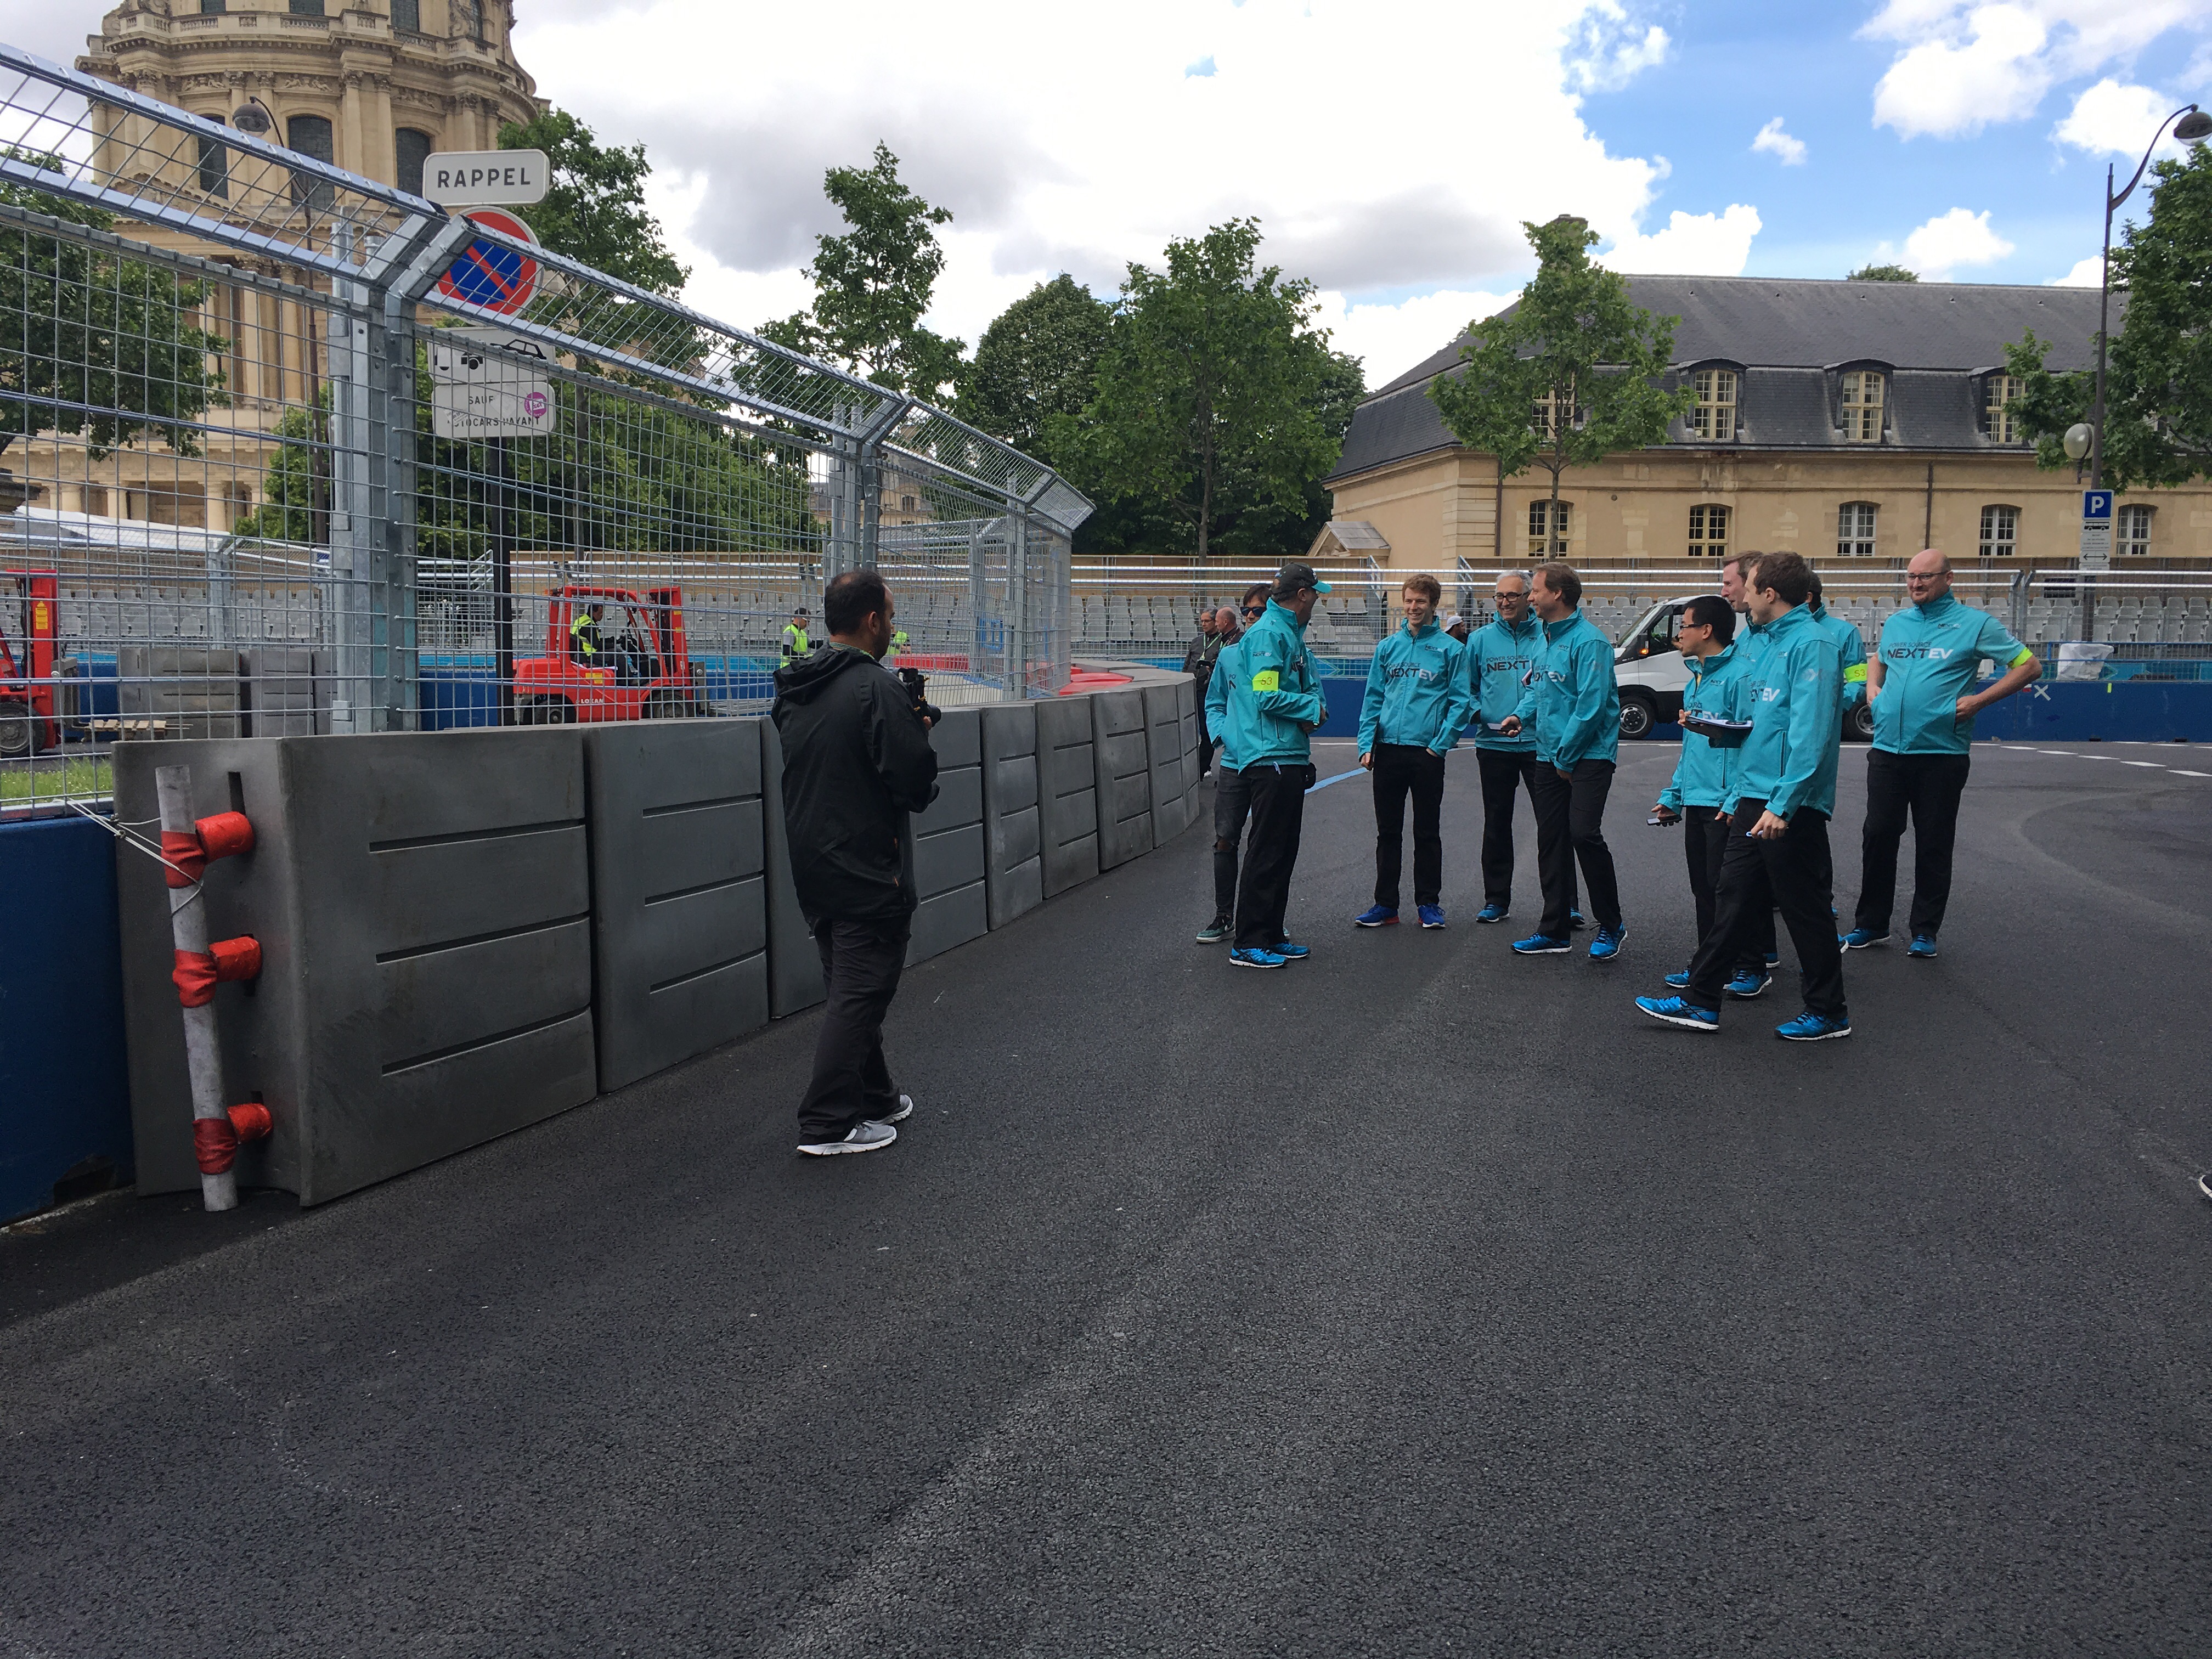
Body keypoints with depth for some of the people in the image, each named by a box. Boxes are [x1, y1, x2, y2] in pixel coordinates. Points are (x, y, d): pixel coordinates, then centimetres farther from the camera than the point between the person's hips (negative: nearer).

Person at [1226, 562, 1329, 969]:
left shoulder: (1292, 634, 19)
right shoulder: (1267, 633, -12)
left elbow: (1312, 684, 20)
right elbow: (1266, 696, -19)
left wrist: (1312, 711, -3)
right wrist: (1313, 708, -5)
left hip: (1291, 758, 10)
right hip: (1271, 757, -10)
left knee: (1284, 852, 14)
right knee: (1266, 853, -8)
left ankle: (1272, 935, 22)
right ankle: (1248, 944, -3)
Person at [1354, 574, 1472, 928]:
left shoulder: (1451, 649, 0)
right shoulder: (1388, 647, 10)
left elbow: (1461, 702, -3)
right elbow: (1373, 700, 9)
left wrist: (1440, 743, -11)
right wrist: (1366, 746, 0)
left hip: (1428, 752, -3)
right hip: (1388, 750, 3)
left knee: (1427, 832, 6)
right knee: (1388, 832, 8)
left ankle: (1429, 903, 16)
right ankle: (1386, 904, 15)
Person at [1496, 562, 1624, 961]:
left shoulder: (1589, 640, -14)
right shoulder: (1545, 640, 13)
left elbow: (1591, 705, -19)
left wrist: (1566, 757, -16)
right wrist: (1521, 715, 4)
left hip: (1588, 756, -9)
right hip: (1549, 757, 9)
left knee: (1584, 833, -16)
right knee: (1551, 841, 9)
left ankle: (1611, 926, -1)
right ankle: (1555, 930, 18)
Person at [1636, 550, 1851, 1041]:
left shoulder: (1811, 644, -14)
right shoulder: (1766, 644, 16)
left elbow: (1810, 733, -22)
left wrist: (1783, 803, -27)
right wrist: (1737, 795, 20)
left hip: (1791, 806, -9)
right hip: (1754, 799, 9)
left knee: (1804, 908, 1)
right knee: (1733, 901, 10)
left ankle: (1829, 1013, 15)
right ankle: (1701, 1001, 15)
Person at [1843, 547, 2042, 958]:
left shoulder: (1974, 624, -3)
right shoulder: (1895, 624, 12)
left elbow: (2030, 666, -1)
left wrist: (1979, 700, -10)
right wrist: (1873, 687, 11)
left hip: (1941, 751, -4)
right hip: (1887, 749, 4)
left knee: (1934, 844, 4)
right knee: (1878, 835, 5)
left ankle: (1925, 931, 14)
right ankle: (1870, 924, 16)